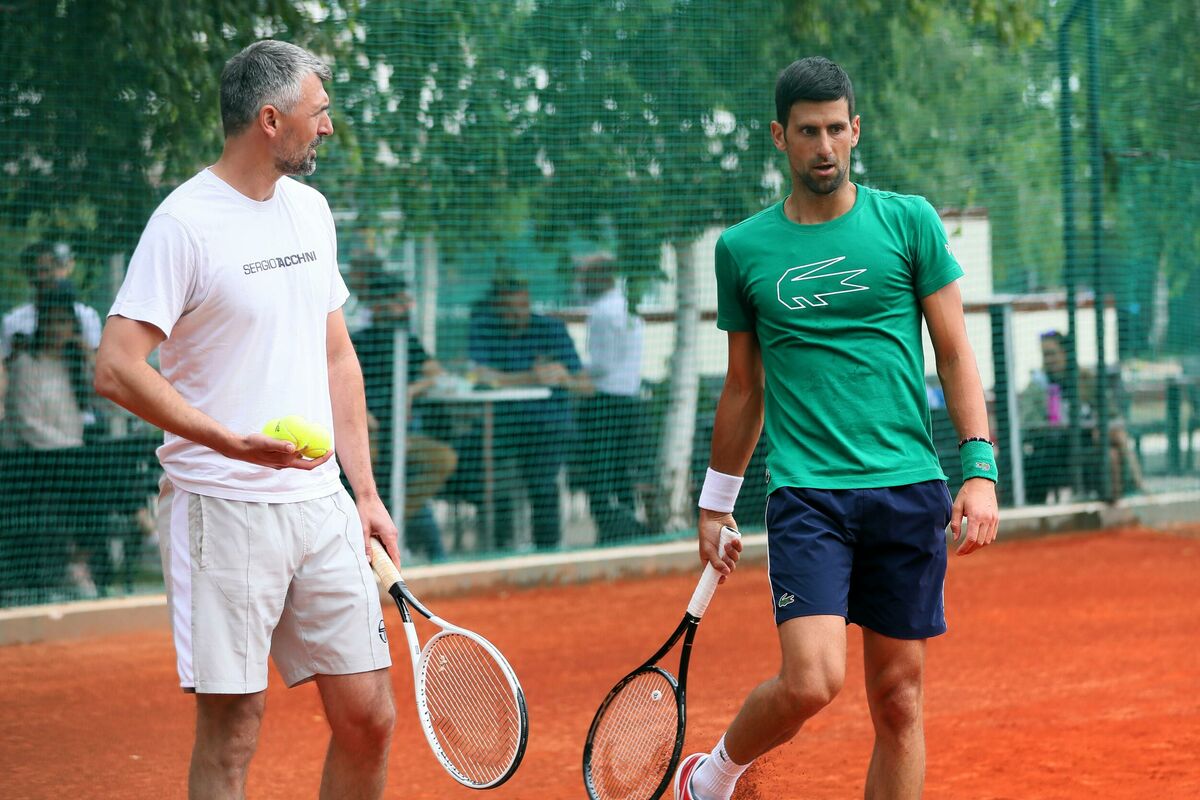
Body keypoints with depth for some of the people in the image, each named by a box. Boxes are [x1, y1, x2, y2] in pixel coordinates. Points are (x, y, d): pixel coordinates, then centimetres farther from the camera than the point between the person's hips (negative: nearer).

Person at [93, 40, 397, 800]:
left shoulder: (310, 209, 13)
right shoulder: (185, 221, -10)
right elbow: (117, 368, -16)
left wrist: (365, 491, 14)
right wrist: (231, 442, -26)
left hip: (321, 504, 7)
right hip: (224, 510, -7)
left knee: (369, 717, 5)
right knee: (232, 730, -2)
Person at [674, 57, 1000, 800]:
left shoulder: (910, 221, 5)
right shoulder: (742, 249, 7)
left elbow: (956, 354, 5)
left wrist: (980, 468, -5)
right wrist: (716, 501, 19)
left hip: (908, 489, 1)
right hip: (805, 492, -1)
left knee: (899, 699, 3)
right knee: (811, 681, -17)